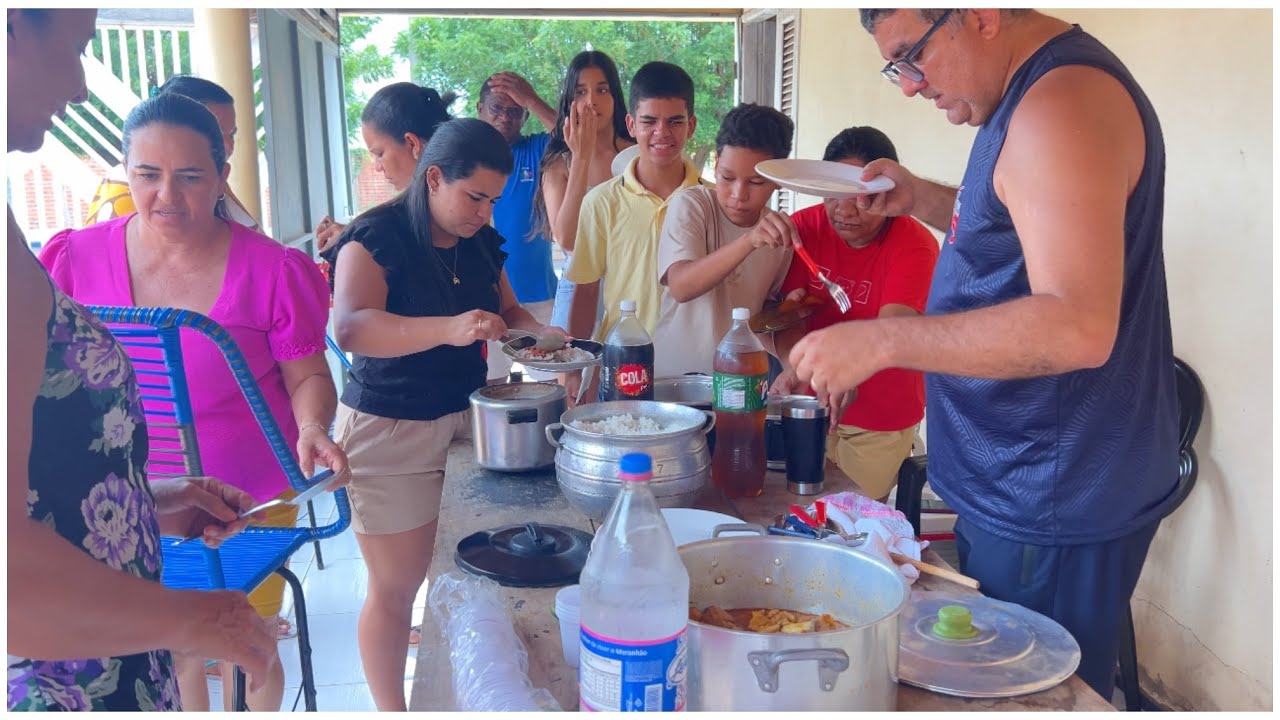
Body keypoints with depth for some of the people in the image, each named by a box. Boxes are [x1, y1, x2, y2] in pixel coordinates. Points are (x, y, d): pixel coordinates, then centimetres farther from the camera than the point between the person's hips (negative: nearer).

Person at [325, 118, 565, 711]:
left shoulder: (483, 243, 5)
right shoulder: (376, 238, -16)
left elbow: (508, 313, 16)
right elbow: (350, 328, -32)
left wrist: (542, 337, -6)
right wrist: (449, 328, -45)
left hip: (467, 418, 6)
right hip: (390, 432, -6)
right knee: (396, 587, 8)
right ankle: (391, 709, 28)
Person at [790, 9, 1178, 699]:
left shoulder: (1063, 101, -20)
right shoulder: (1032, 95, 13)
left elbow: (1078, 325, -29)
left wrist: (884, 340, -27)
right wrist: (920, 199, 11)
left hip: (1054, 509, -10)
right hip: (1018, 487, 10)